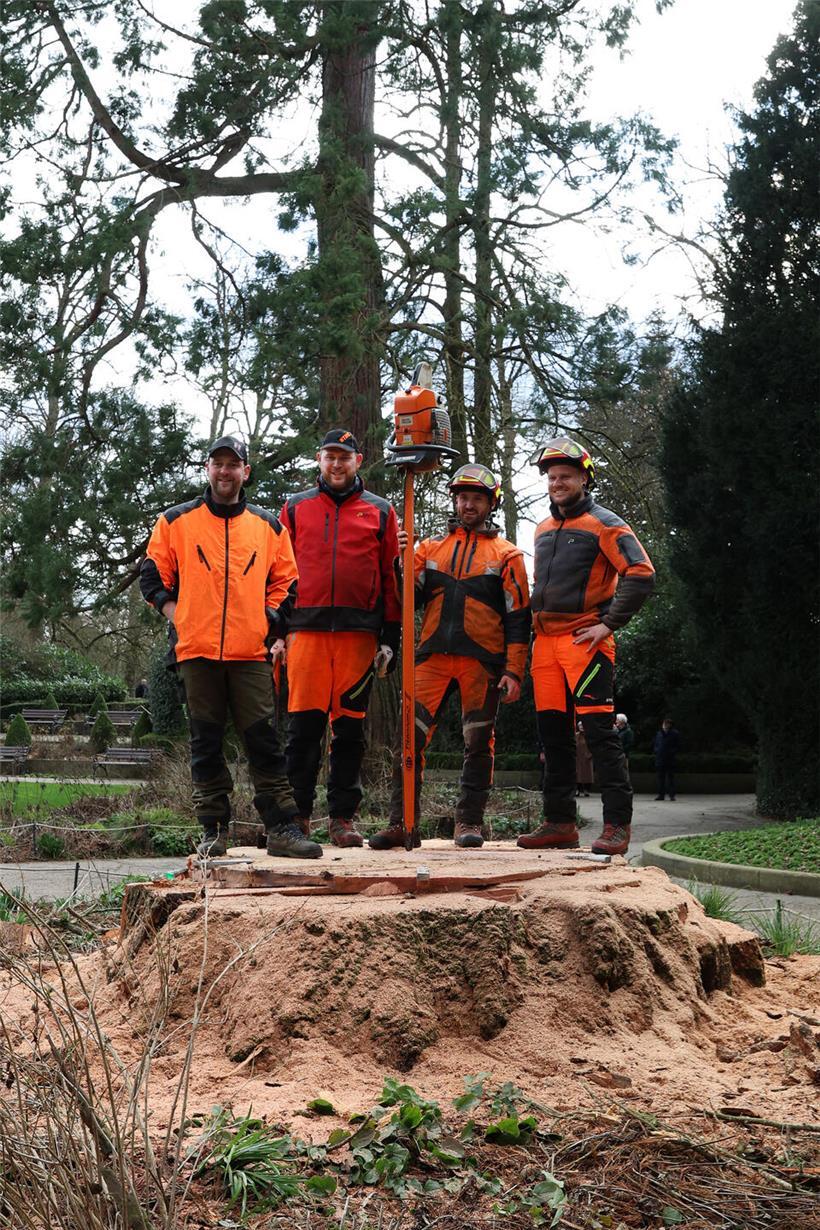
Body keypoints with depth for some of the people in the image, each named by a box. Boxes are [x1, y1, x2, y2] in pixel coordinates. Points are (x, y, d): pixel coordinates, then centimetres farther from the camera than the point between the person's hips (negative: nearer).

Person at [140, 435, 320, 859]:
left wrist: (272, 625, 5)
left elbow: (285, 583, 17)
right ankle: (214, 831, 11)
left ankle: (281, 828, -1)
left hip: (251, 652, 0)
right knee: (206, 744, 4)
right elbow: (153, 576, 12)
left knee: (263, 740, -3)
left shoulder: (268, 526, 13)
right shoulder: (176, 522, 9)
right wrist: (176, 617, 1)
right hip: (196, 650, 0)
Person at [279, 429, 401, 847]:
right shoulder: (295, 508, 13)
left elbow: (391, 576, 9)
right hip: (306, 630, 0)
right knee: (303, 725, -3)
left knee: (349, 727, 3)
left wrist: (390, 638, 3)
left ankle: (343, 817, 10)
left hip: (358, 633, 0)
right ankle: (297, 816, 4)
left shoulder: (380, 511, 12)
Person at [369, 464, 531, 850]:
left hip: (482, 661, -2)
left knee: (478, 743, 3)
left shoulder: (506, 555, 9)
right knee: (409, 737, -5)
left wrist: (514, 671, -4)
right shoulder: (430, 548, 15)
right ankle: (401, 822, -2)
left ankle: (469, 822, 12)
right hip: (433, 657, 2)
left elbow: (518, 616, 4)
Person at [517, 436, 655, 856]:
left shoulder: (603, 524, -4)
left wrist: (609, 623, -16)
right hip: (545, 641, 7)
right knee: (553, 733, 8)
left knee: (599, 731, -9)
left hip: (585, 641, -7)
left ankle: (617, 824, -6)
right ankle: (559, 823, 15)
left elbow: (641, 573, -14)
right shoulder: (544, 529, 19)